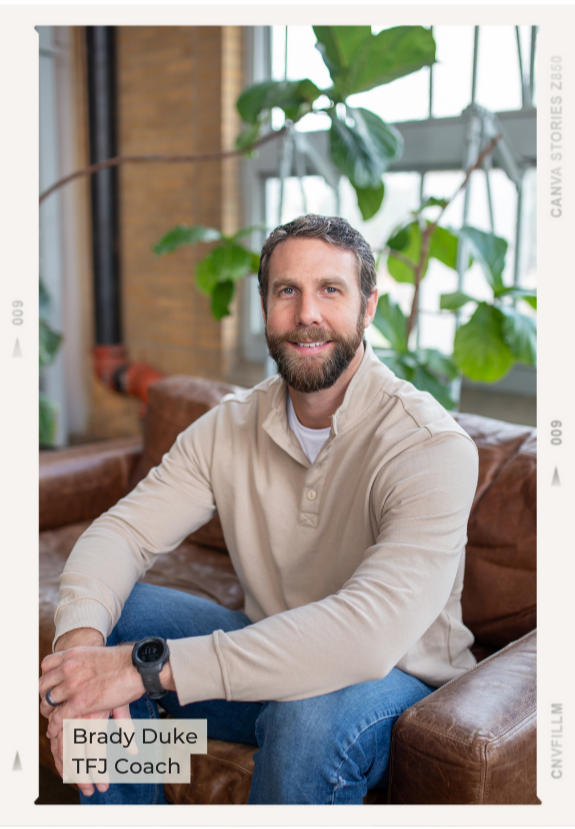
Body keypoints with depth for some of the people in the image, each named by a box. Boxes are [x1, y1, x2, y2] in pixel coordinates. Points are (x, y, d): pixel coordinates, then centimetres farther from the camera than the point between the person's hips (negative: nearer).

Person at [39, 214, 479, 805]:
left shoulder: (433, 446, -25)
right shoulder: (230, 427, -5)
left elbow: (370, 632, -37)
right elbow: (122, 530, -9)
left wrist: (149, 666, -40)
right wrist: (81, 635, -33)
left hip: (401, 681, -4)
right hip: (272, 656, 5)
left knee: (309, 711, -38)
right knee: (102, 619, -12)